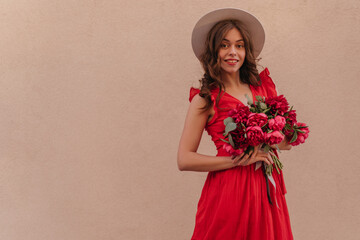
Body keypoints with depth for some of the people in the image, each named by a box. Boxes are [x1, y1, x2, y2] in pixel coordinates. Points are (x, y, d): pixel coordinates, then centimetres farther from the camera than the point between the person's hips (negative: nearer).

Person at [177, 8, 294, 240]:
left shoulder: (264, 86, 8)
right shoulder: (205, 99, -5)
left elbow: (288, 139, 13)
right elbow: (185, 160, -9)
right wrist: (237, 160, -15)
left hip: (268, 190, 4)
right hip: (228, 192, -4)